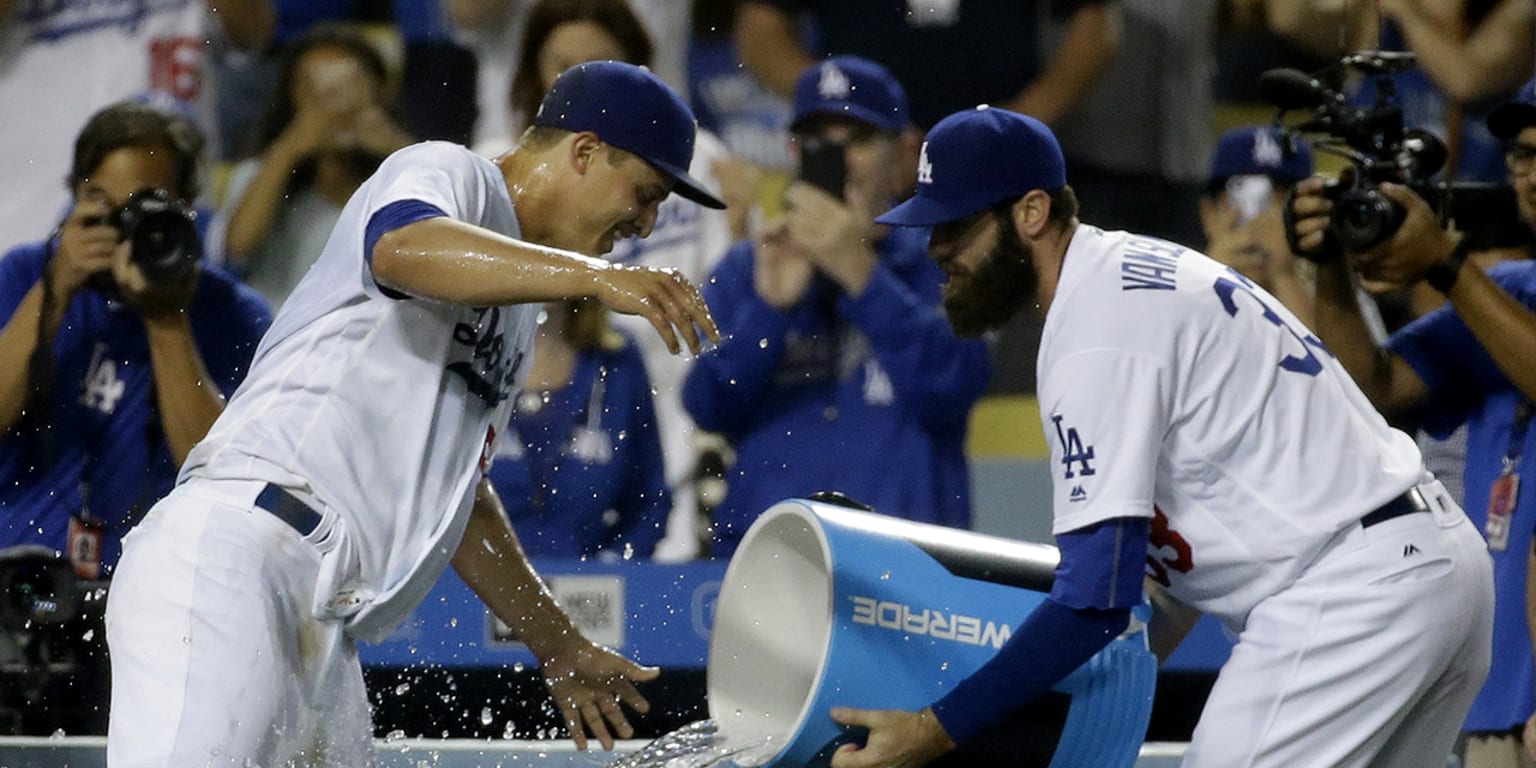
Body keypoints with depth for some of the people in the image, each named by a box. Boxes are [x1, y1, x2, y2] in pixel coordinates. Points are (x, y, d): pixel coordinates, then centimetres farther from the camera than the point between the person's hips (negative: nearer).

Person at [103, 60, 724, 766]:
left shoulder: (514, 301, 30)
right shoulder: (447, 173, 3)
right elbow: (404, 247, -24)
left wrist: (561, 649, 42)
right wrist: (596, 276, -35)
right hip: (227, 555, -10)